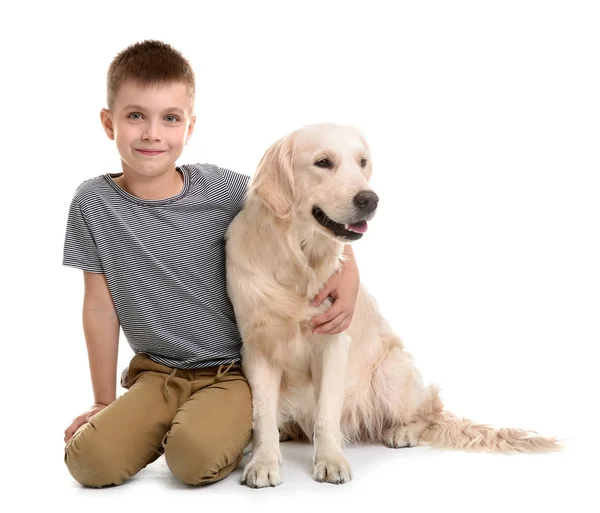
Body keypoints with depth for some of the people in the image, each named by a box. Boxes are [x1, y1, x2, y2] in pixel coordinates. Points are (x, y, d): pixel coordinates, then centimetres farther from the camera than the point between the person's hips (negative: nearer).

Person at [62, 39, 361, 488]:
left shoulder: (222, 189, -10)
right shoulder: (93, 202, -6)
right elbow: (101, 307, 0)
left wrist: (348, 270, -14)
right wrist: (104, 402, 5)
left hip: (231, 371, -2)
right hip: (155, 373, 2)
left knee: (195, 458, -28)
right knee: (89, 461, -19)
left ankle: (232, 427, 8)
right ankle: (165, 425, 11)